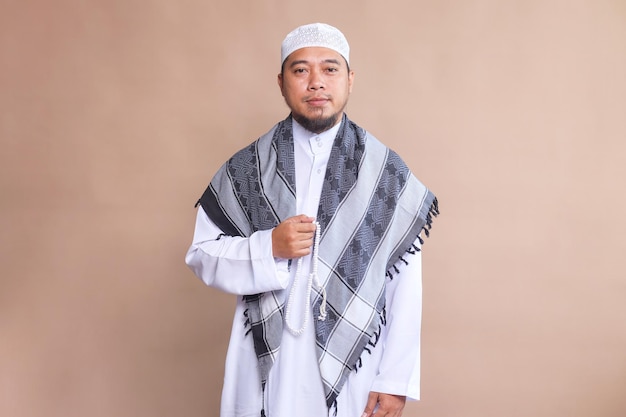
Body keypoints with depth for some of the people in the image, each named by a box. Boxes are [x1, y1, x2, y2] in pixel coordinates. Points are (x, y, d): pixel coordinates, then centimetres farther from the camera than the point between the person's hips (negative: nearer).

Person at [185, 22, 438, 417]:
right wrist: (270, 248, -15)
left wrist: (396, 379, -6)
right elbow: (202, 254, 2)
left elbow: (405, 286, -4)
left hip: (353, 365, 0)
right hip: (268, 364, 1)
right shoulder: (246, 168, 0)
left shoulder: (387, 172, -3)